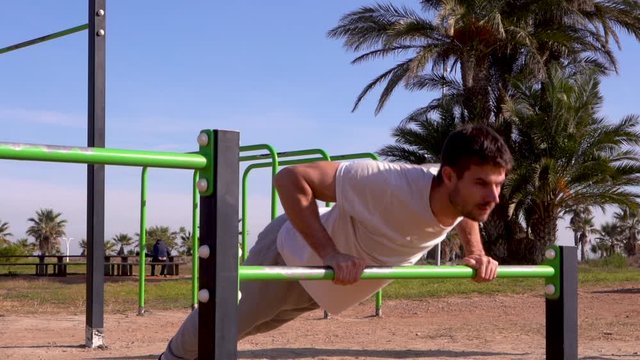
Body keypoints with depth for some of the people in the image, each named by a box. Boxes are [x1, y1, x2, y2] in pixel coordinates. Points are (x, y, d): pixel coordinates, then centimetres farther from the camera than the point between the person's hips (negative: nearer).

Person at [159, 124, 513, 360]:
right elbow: (290, 178, -39)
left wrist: (477, 254, -11)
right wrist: (329, 254, -43)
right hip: (294, 253, -7)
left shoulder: (469, 196, -23)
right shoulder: (392, 185, -45)